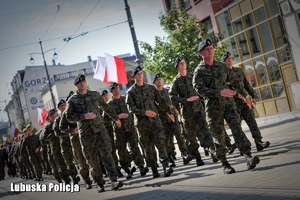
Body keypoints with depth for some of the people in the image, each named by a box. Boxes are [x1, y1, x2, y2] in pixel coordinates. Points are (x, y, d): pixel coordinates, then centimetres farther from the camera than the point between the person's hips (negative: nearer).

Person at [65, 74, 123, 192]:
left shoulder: (95, 95, 10)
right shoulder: (72, 100, 1)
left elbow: (106, 107, 23)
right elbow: (69, 117, -4)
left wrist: (116, 118, 33)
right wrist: (84, 116, -15)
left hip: (100, 129, 1)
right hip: (85, 133, -1)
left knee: (107, 154, -12)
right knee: (92, 160, 3)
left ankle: (114, 181, -15)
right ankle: (100, 184, 14)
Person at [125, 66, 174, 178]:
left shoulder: (151, 88, 11)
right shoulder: (131, 92, 2)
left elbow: (161, 101, 20)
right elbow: (131, 109, -6)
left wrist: (169, 112, 25)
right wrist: (144, 112, -17)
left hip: (155, 120, 1)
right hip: (142, 123, -1)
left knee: (160, 143, -12)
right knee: (147, 148, 4)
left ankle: (166, 166, -18)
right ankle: (154, 170, 12)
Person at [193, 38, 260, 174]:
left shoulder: (222, 66, 12)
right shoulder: (199, 71, -1)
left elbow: (235, 82, 22)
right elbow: (199, 89, -15)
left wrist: (244, 95, 28)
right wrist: (219, 92, -24)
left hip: (228, 103, 2)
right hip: (213, 106, -2)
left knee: (237, 128, -14)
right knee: (219, 137, 2)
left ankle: (248, 157, -24)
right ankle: (225, 164, 11)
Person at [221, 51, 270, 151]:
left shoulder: (239, 70, 15)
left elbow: (247, 84, 21)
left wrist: (253, 96, 20)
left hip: (245, 101, 5)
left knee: (252, 121, -6)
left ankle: (259, 142, -10)